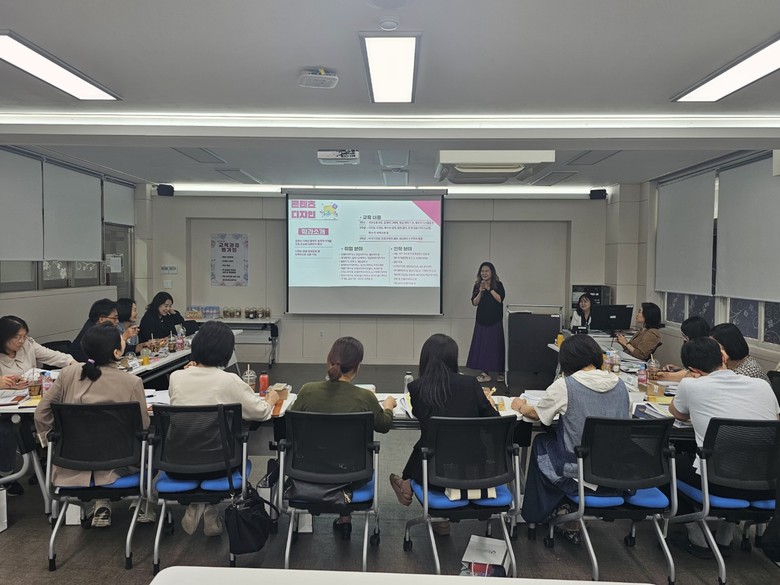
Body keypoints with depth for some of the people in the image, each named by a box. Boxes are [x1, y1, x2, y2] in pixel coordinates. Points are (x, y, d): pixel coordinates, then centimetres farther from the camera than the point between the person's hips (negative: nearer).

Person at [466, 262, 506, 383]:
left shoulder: (498, 285, 0)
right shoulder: (477, 286, 8)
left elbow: (500, 299, -13)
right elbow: (474, 303, 1)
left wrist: (489, 289, -15)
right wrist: (481, 292, -13)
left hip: (495, 321, -3)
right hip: (482, 320, 3)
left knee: (496, 345, -1)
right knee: (482, 345, 1)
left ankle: (501, 372, 9)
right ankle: (485, 373, 8)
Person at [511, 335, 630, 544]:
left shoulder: (564, 386, -15)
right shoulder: (619, 384, -2)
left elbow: (536, 414, 0)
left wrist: (521, 406, 23)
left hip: (580, 473, -4)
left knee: (541, 443, 23)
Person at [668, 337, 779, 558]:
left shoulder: (690, 386, -3)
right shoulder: (762, 385, 7)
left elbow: (677, 413, 19)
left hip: (720, 484, -5)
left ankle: (699, 541, 28)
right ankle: (724, 539, 39)